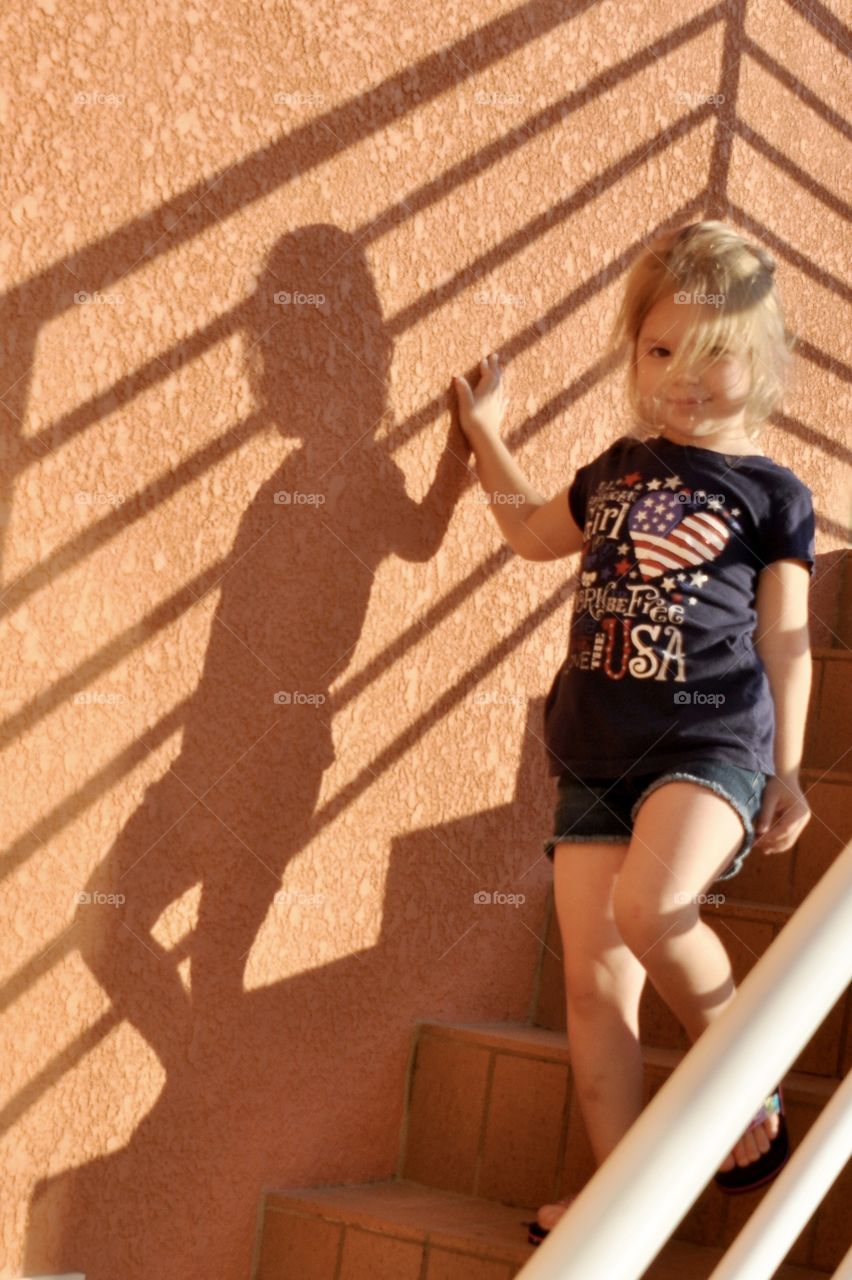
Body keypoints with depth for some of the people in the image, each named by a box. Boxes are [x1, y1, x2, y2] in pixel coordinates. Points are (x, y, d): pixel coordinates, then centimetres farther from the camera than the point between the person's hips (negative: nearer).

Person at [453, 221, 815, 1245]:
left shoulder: (771, 493, 3)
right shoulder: (617, 469, 15)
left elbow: (784, 639, 5)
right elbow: (535, 532, 34)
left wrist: (786, 772, 3)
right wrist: (486, 432, 30)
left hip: (713, 740, -5)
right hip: (596, 754, 5)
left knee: (648, 905, -31)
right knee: (594, 979, -1)